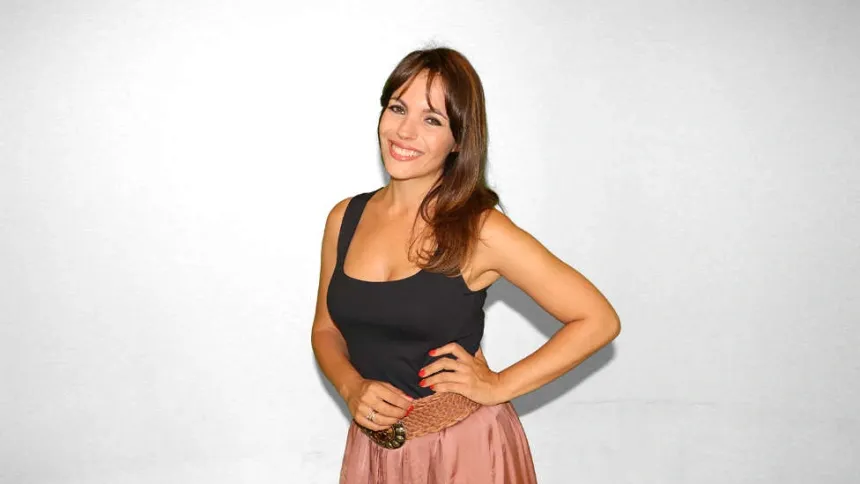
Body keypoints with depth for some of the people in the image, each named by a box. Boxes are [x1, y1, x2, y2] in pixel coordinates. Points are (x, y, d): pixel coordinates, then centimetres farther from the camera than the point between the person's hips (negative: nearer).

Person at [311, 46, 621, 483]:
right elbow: (326, 330, 10)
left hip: (467, 448, -4)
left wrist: (499, 386, -14)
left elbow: (598, 320, -13)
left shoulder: (479, 229, -14)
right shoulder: (344, 218, -1)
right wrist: (352, 388, -9)